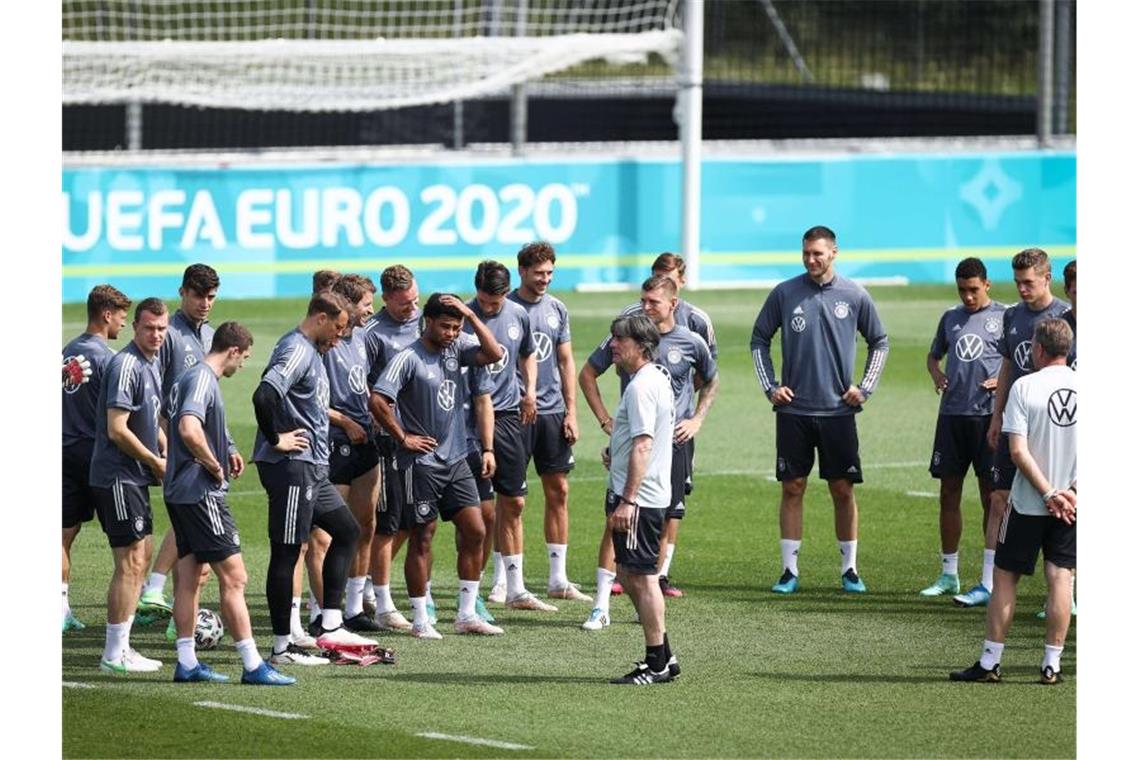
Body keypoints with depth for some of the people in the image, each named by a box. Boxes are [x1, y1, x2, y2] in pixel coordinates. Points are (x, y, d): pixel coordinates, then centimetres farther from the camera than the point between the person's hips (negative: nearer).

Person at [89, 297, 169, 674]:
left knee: (140, 558, 13)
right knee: (130, 562, -9)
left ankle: (121, 647, 19)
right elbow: (117, 430, -21)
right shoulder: (126, 366, -17)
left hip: (135, 477, 10)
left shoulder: (151, 365, 13)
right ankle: (115, 654, -6)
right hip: (118, 477, -10)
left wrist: (166, 451, 8)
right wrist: (157, 462, -11)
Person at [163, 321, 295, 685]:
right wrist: (214, 466, -16)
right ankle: (252, 665, -9)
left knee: (188, 578, 12)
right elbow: (189, 430, -30)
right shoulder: (203, 380, -15)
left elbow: (168, 421, 29)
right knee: (233, 577, -8)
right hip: (201, 492, -10)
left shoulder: (190, 377, 15)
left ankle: (186, 662, 14)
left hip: (180, 491, 10)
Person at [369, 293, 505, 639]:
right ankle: (420, 620, 6)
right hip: (422, 462, -7)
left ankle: (467, 614, 12)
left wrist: (471, 315, -9)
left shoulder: (456, 348, 6)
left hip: (456, 459, 7)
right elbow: (377, 400, -20)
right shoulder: (409, 358, -14)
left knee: (474, 531, 4)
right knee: (422, 538, 0)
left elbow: (494, 354, -3)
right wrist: (403, 437, -13)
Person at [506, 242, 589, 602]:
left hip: (553, 412, 5)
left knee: (559, 491, 6)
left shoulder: (557, 309, 10)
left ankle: (558, 579, 12)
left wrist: (571, 412, 8)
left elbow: (566, 362, 14)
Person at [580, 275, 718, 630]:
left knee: (666, 523, 5)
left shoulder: (691, 343, 1)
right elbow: (587, 374, 9)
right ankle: (601, 606, -9)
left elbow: (711, 381, 21)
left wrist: (696, 420, 8)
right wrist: (606, 421, 2)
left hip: (674, 443, 2)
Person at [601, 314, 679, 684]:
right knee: (629, 574, 16)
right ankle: (661, 655, 20)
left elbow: (642, 447, -23)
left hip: (637, 497, -11)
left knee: (642, 576, -4)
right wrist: (615, 452, 13)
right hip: (649, 497, 11)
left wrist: (627, 501, -25)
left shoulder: (641, 387, -17)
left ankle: (657, 664, 0)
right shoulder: (658, 378, 15)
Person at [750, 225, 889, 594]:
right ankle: (790, 570, 6)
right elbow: (759, 339, 11)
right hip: (793, 409, 0)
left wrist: (865, 388, 4)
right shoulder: (784, 294, 1)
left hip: (838, 410, 0)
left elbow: (879, 343, 13)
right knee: (792, 488, 1)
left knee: (843, 489, 1)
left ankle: (849, 569, 10)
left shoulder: (854, 296, 1)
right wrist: (770, 385, 3)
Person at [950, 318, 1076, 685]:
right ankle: (1052, 664, 4)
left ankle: (990, 661, 8)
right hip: (1071, 503, 3)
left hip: (1028, 502, -3)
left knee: (1005, 576, 6)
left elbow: (1019, 452, -15)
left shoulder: (1025, 386, -10)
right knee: (1060, 577, 6)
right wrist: (1072, 491, -5)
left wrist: (1048, 494, -13)